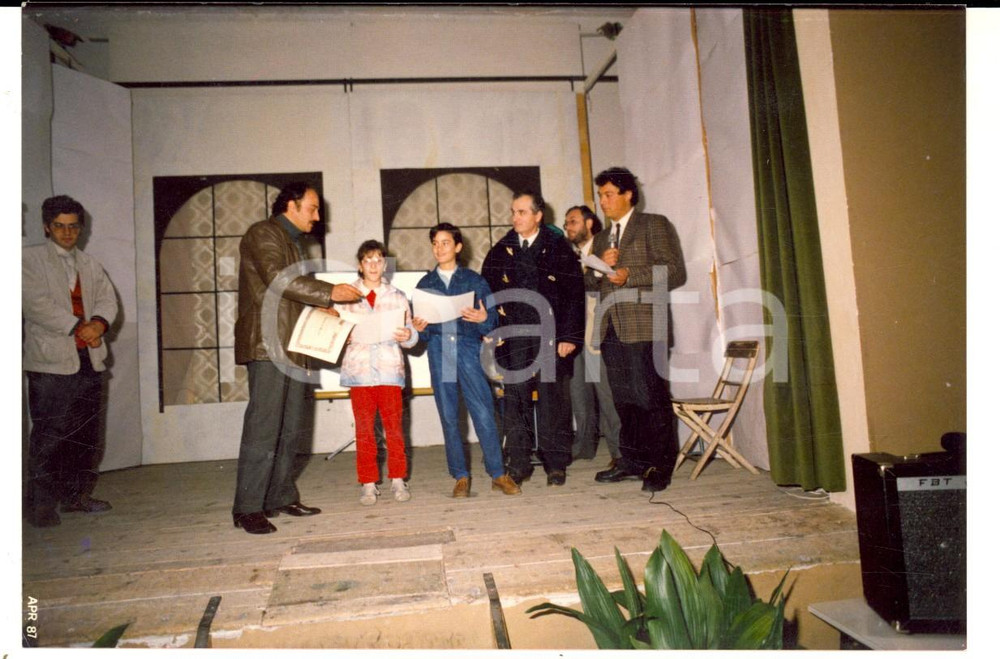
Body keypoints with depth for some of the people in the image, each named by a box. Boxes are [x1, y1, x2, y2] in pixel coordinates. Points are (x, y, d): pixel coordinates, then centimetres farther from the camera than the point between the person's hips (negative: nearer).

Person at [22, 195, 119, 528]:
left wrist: (99, 323, -12)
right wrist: (79, 327, -16)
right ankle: (41, 506, 7)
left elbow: (107, 299, 9)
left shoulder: (90, 263, 17)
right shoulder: (30, 259, 1)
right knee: (49, 437, -3)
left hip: (90, 359, 5)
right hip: (51, 362, -5)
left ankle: (76, 496, 21)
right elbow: (36, 303, -11)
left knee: (87, 435, 9)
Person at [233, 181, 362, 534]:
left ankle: (280, 497, 17)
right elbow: (278, 279, -20)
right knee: (263, 428, -11)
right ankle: (248, 509, -6)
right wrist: (330, 292, -19)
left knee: (290, 428, 9)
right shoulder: (263, 234, -4)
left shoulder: (295, 243, 25)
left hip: (292, 347, 9)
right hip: (267, 346, -9)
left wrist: (322, 310, 11)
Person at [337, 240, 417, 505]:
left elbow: (410, 338, 8)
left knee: (394, 426, 2)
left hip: (390, 368, 0)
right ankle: (368, 483, 11)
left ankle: (398, 479, 13)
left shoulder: (397, 296, 11)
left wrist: (407, 336, -14)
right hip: (359, 369, 0)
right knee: (363, 429, 3)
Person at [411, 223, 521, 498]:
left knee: (484, 415, -7)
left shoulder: (475, 280, 9)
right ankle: (461, 477, 14)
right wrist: (419, 328, -6)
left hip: (469, 353, -2)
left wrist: (483, 319, -15)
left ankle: (498, 474, 5)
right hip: (439, 354, 2)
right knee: (449, 418, 4)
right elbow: (421, 331, 17)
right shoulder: (425, 284, 15)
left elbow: (493, 320, 6)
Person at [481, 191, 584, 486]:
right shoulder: (499, 253, 12)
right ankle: (519, 463, 12)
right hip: (513, 340, 2)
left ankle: (556, 463, 13)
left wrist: (569, 336, -8)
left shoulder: (559, 249, 4)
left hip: (550, 335, -2)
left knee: (553, 399, 2)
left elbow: (575, 295, -1)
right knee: (515, 400, 2)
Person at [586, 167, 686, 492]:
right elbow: (590, 283, 20)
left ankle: (660, 466, 3)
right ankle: (632, 460, 18)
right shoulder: (601, 238, 23)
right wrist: (600, 267, -1)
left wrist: (630, 275, -15)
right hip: (612, 329, 6)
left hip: (644, 328, -6)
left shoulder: (654, 225, 3)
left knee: (652, 398, -5)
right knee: (624, 399, 9)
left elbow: (675, 272, -6)